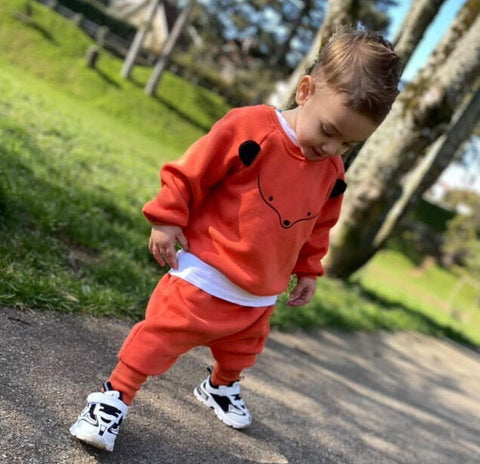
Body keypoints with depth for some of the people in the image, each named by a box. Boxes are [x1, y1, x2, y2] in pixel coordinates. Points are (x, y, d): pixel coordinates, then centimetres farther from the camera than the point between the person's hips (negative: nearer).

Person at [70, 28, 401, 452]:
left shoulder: (332, 175, -1)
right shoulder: (250, 130, -20)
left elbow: (318, 228, 16)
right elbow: (189, 172, -13)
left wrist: (307, 270, 19)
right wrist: (167, 220, -13)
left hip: (261, 296, 7)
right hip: (205, 277, -6)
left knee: (242, 350, 26)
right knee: (161, 335, -6)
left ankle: (221, 386, 56)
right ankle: (114, 398, 11)